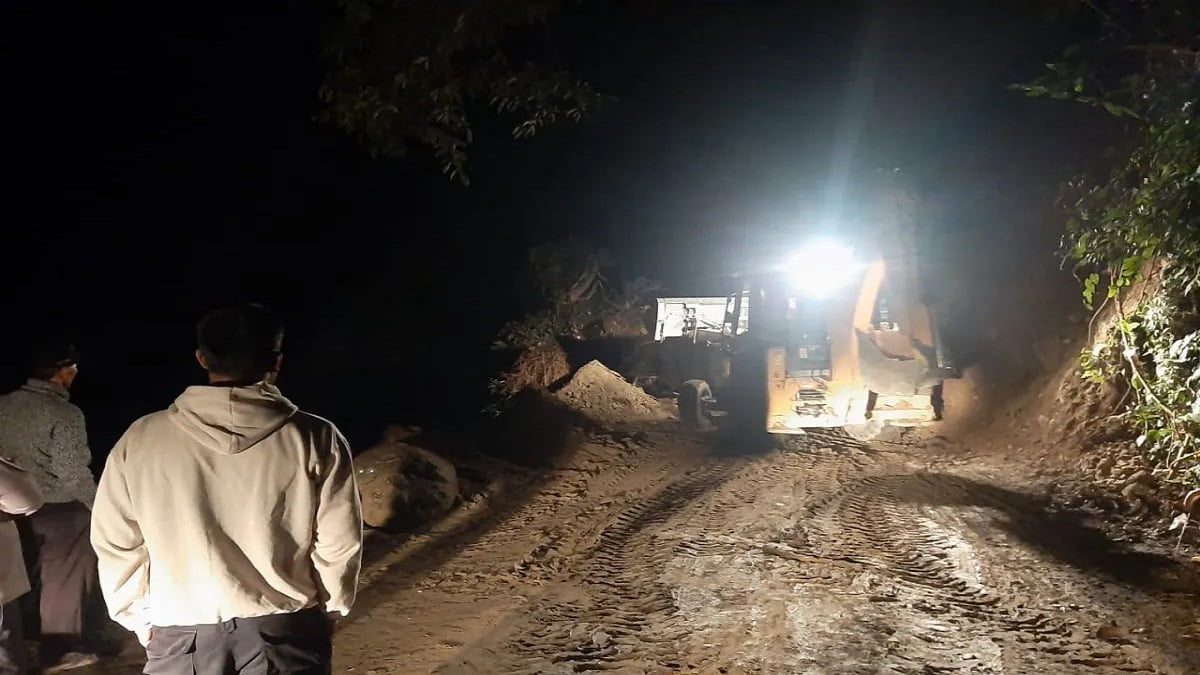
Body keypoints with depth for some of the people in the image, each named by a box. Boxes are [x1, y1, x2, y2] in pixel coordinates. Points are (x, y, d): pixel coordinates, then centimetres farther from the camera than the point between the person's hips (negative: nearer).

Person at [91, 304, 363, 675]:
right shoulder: (314, 439, -10)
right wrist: (329, 610, 11)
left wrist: (138, 616, 16)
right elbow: (339, 545, -6)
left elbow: (115, 543, 2)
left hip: (182, 638, 1)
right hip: (285, 631, -1)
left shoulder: (141, 441, -6)